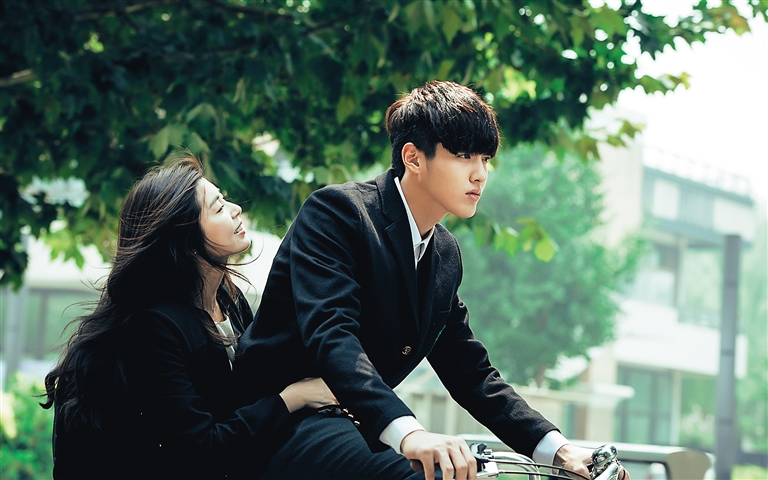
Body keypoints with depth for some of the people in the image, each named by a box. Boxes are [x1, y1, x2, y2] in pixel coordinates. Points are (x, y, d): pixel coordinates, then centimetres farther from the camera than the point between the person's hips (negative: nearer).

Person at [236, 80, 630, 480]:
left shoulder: (446, 255, 13)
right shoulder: (337, 212, -11)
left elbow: (471, 372, 16)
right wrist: (406, 431, -41)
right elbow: (329, 333, -26)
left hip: (357, 429, 8)